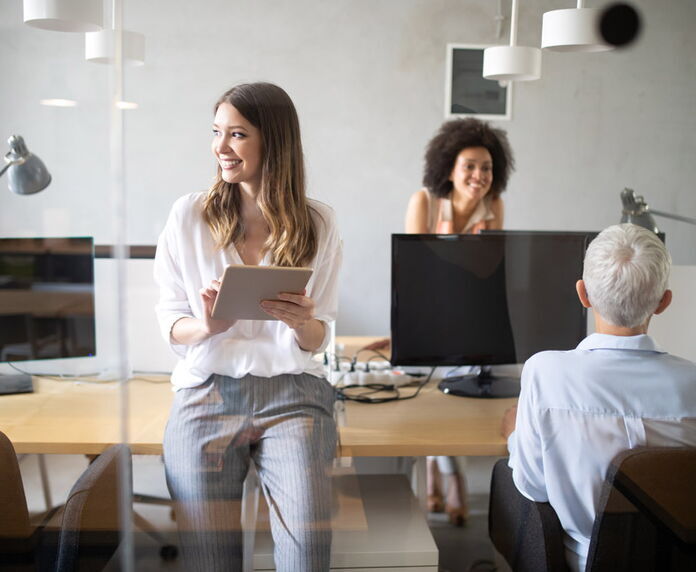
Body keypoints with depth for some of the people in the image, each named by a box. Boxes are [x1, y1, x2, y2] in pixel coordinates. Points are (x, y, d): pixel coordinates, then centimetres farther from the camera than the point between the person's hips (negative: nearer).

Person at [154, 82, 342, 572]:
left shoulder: (318, 224, 4)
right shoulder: (190, 215, 3)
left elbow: (318, 339, 8)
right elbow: (169, 323, 7)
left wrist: (301, 323, -15)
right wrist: (205, 326, -16)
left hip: (292, 392, 0)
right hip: (207, 390, 1)